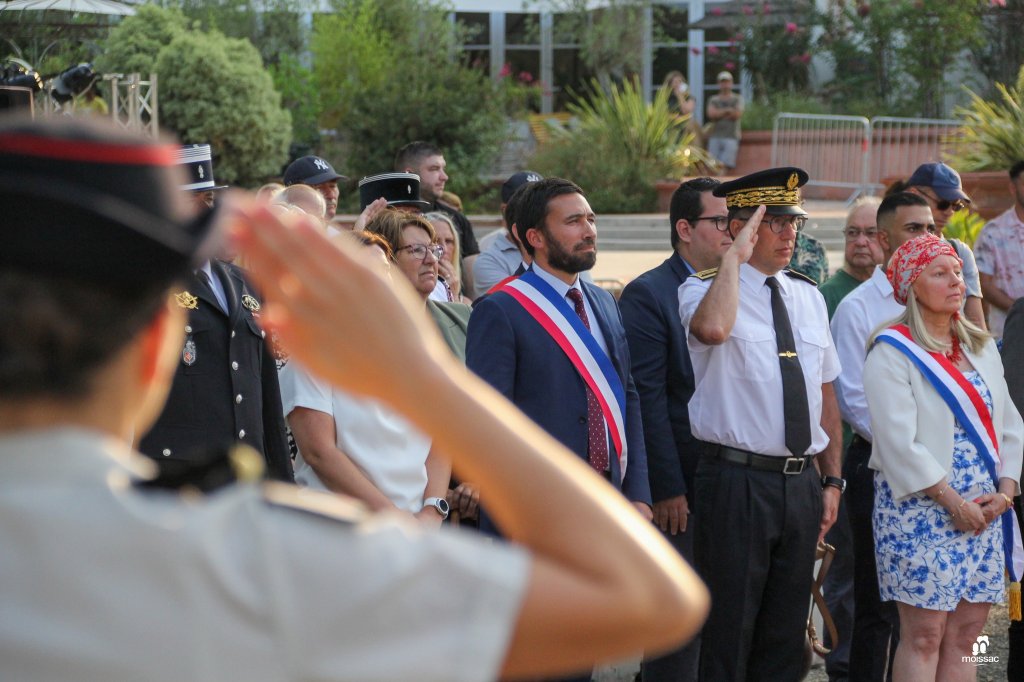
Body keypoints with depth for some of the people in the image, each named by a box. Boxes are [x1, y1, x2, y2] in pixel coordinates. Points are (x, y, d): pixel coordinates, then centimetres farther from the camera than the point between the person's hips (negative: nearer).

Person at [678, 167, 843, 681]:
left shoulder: (809, 297, 12)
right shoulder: (704, 290, -6)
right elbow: (712, 329, -33)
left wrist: (831, 480, 13)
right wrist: (735, 256, -21)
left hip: (802, 481, 6)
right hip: (738, 480, -6)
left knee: (786, 636, 13)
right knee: (729, 632, -2)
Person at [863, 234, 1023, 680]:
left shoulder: (980, 347, 15)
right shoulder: (893, 352, -7)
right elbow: (899, 442, -14)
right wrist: (953, 501, -16)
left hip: (984, 509, 6)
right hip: (921, 509, -6)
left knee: (965, 634, 6)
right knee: (924, 636, -6)